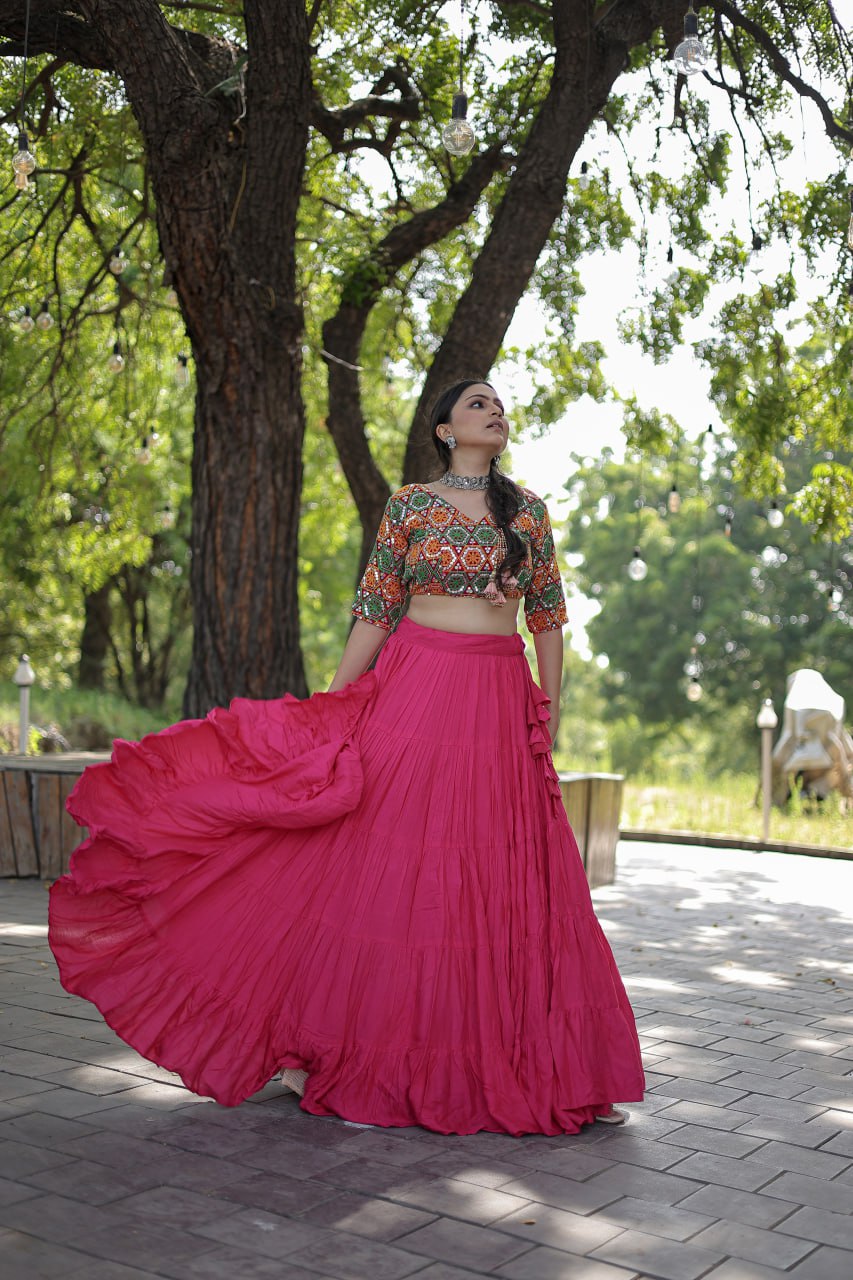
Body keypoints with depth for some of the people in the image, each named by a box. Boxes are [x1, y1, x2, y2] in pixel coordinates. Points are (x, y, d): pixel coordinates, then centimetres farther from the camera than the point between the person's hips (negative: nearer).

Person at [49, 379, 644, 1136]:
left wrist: (549, 710, 5)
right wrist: (334, 705, 0)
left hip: (502, 705, 2)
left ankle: (527, 1064, 14)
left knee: (502, 880, 3)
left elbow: (549, 617, 11)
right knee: (390, 862, -2)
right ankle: (351, 1050, 12)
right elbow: (374, 612, 3)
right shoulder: (409, 505, 4)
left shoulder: (528, 508, 10)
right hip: (414, 694, -2)